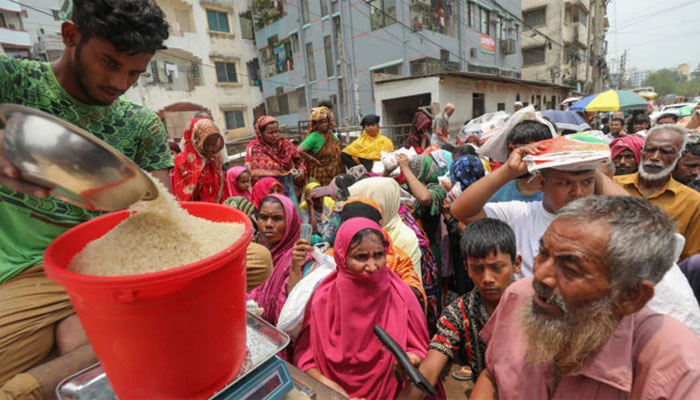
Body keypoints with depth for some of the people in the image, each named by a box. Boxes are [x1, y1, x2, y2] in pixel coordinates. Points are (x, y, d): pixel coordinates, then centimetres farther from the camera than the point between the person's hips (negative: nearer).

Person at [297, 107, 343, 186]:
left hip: (335, 172, 6)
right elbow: (299, 150, -24)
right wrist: (314, 160, -15)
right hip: (321, 173, -6)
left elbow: (337, 150, 22)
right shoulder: (314, 137, -13)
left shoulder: (330, 134, 7)